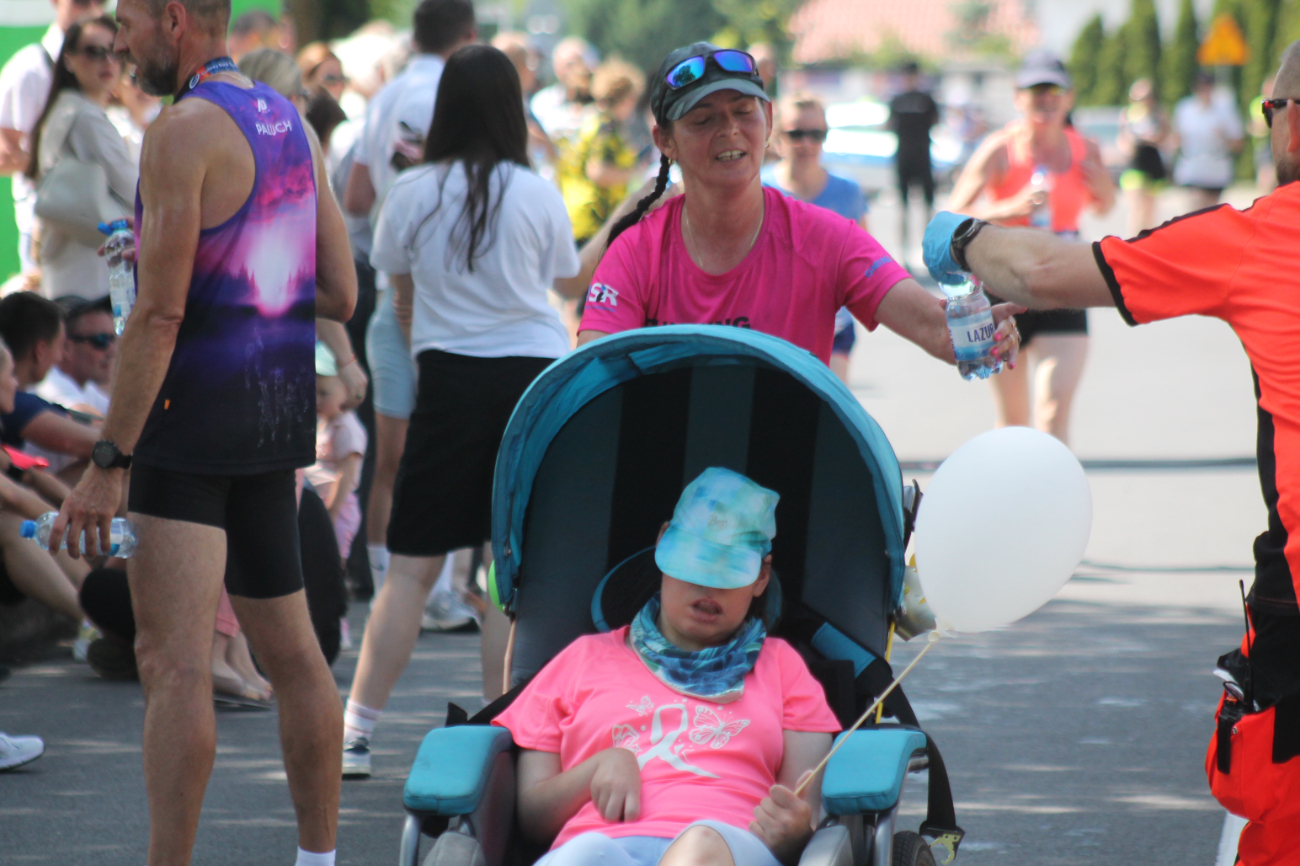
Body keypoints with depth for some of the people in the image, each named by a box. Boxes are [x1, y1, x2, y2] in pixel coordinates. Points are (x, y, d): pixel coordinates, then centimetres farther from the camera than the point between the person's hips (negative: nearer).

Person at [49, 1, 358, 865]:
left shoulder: (184, 131, -14)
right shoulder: (292, 124, 11)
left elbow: (158, 316, -18)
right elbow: (340, 293, 12)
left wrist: (108, 462, -17)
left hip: (194, 414, -9)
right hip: (279, 408, 9)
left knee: (175, 663, -11)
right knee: (291, 652, 16)